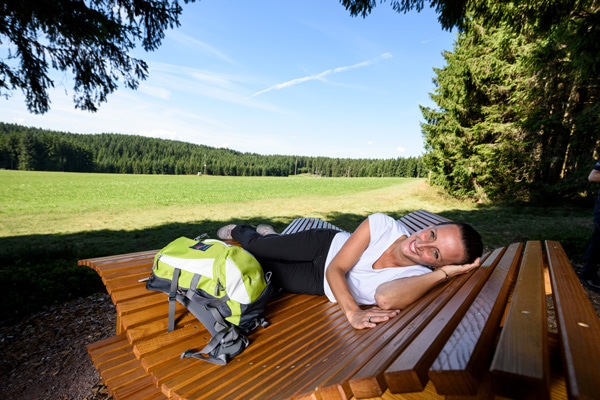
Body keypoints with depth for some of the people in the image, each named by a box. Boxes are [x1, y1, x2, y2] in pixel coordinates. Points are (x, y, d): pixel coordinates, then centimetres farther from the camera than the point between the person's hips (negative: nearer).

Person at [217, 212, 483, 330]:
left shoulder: (418, 279, -29)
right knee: (254, 248, 11)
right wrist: (352, 313, -45)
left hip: (322, 284, 1)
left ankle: (268, 235, 48)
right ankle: (242, 231, 52)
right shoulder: (384, 225, -29)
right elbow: (335, 269, -29)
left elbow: (385, 299, -53)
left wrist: (444, 274, -47)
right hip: (326, 245, 0)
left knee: (256, 266, 10)